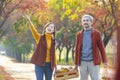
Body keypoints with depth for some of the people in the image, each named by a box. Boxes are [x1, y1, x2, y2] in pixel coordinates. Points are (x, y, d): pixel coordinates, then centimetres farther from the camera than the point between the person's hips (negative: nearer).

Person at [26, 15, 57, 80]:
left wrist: (55, 65, 6)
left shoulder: (53, 40, 7)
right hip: (39, 64, -3)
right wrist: (30, 21, -38)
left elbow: (53, 53, 10)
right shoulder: (39, 37, -1)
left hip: (49, 64, 3)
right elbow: (34, 30, -20)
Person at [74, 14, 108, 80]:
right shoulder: (79, 34, 7)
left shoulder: (96, 33, 0)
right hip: (83, 62, 3)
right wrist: (76, 64, 6)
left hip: (93, 62, -3)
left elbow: (101, 47, 0)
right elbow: (77, 49, 9)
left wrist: (104, 61, -4)